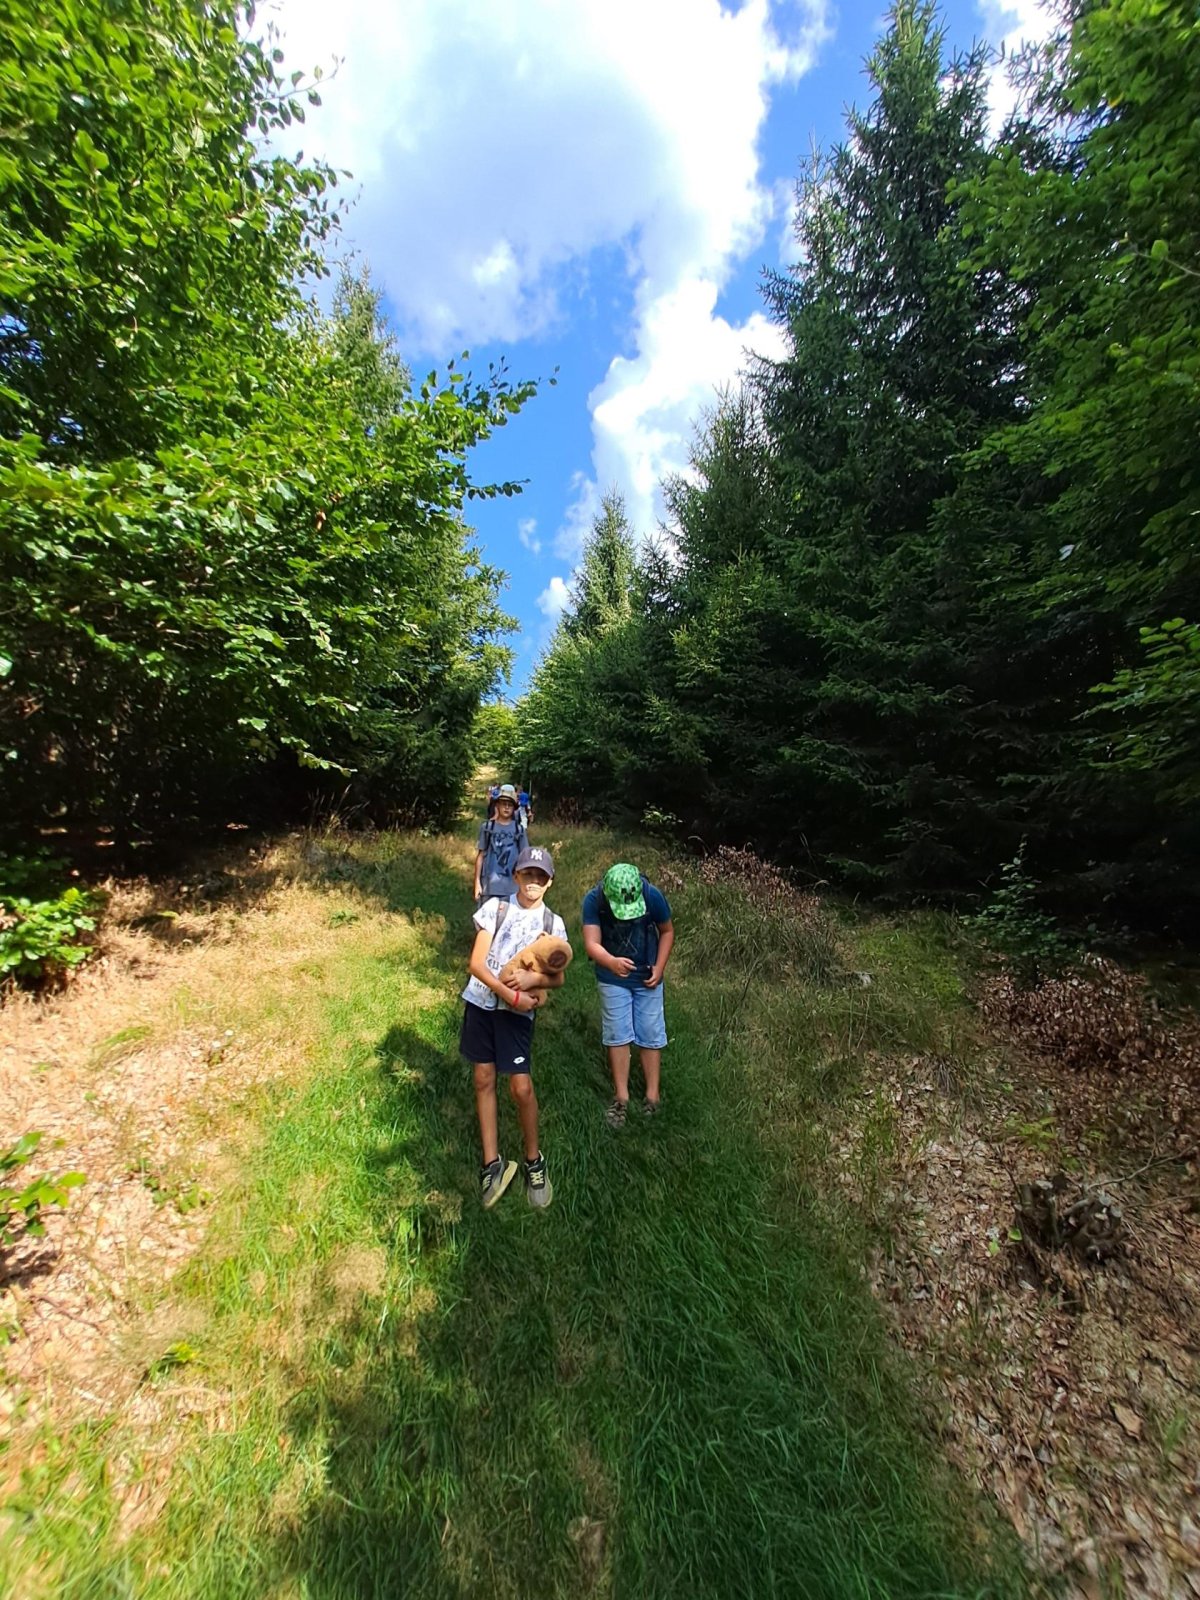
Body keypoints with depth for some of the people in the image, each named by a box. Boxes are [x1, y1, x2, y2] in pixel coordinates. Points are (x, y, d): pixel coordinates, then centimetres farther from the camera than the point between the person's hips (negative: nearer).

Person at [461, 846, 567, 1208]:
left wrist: (534, 979, -20)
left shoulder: (553, 924, -4)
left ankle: (534, 1161, 23)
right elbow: (476, 963, -9)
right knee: (484, 1079, 10)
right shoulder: (495, 907, -7)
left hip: (518, 1012, -1)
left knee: (521, 1087, -3)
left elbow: (559, 978, 1)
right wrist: (510, 994, -18)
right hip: (481, 1001, 1)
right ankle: (492, 1164, 28)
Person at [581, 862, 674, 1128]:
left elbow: (667, 931, -6)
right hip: (612, 979, 0)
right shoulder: (594, 900, -26)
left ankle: (652, 1096, 24)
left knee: (651, 1036, 8)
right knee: (617, 1036, 7)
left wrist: (659, 967, -12)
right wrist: (612, 962, -51)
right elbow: (591, 943, -31)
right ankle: (621, 1098, 23)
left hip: (647, 978, 0)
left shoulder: (653, 896, -24)